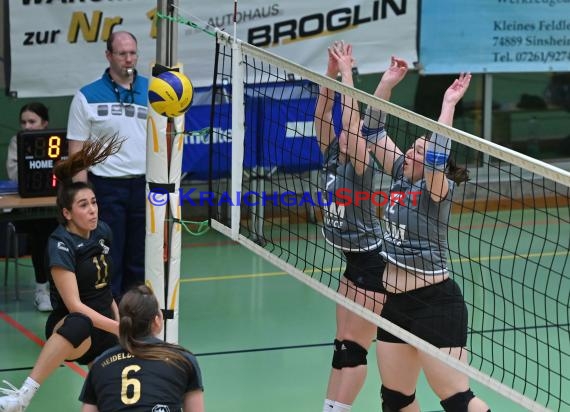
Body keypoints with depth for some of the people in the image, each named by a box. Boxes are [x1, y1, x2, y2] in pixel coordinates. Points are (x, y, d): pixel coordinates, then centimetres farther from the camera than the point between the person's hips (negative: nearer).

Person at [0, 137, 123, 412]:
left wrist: (120, 320, 12)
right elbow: (74, 304, -24)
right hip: (69, 327, -7)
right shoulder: (61, 246, -17)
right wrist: (119, 328, -30)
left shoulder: (103, 232, 5)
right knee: (79, 325, -43)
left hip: (104, 327, 7)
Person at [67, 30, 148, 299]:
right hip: (106, 185, -3)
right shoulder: (87, 96, -1)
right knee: (109, 258, 1)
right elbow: (77, 149, -1)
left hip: (144, 184, 3)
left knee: (139, 257, 9)